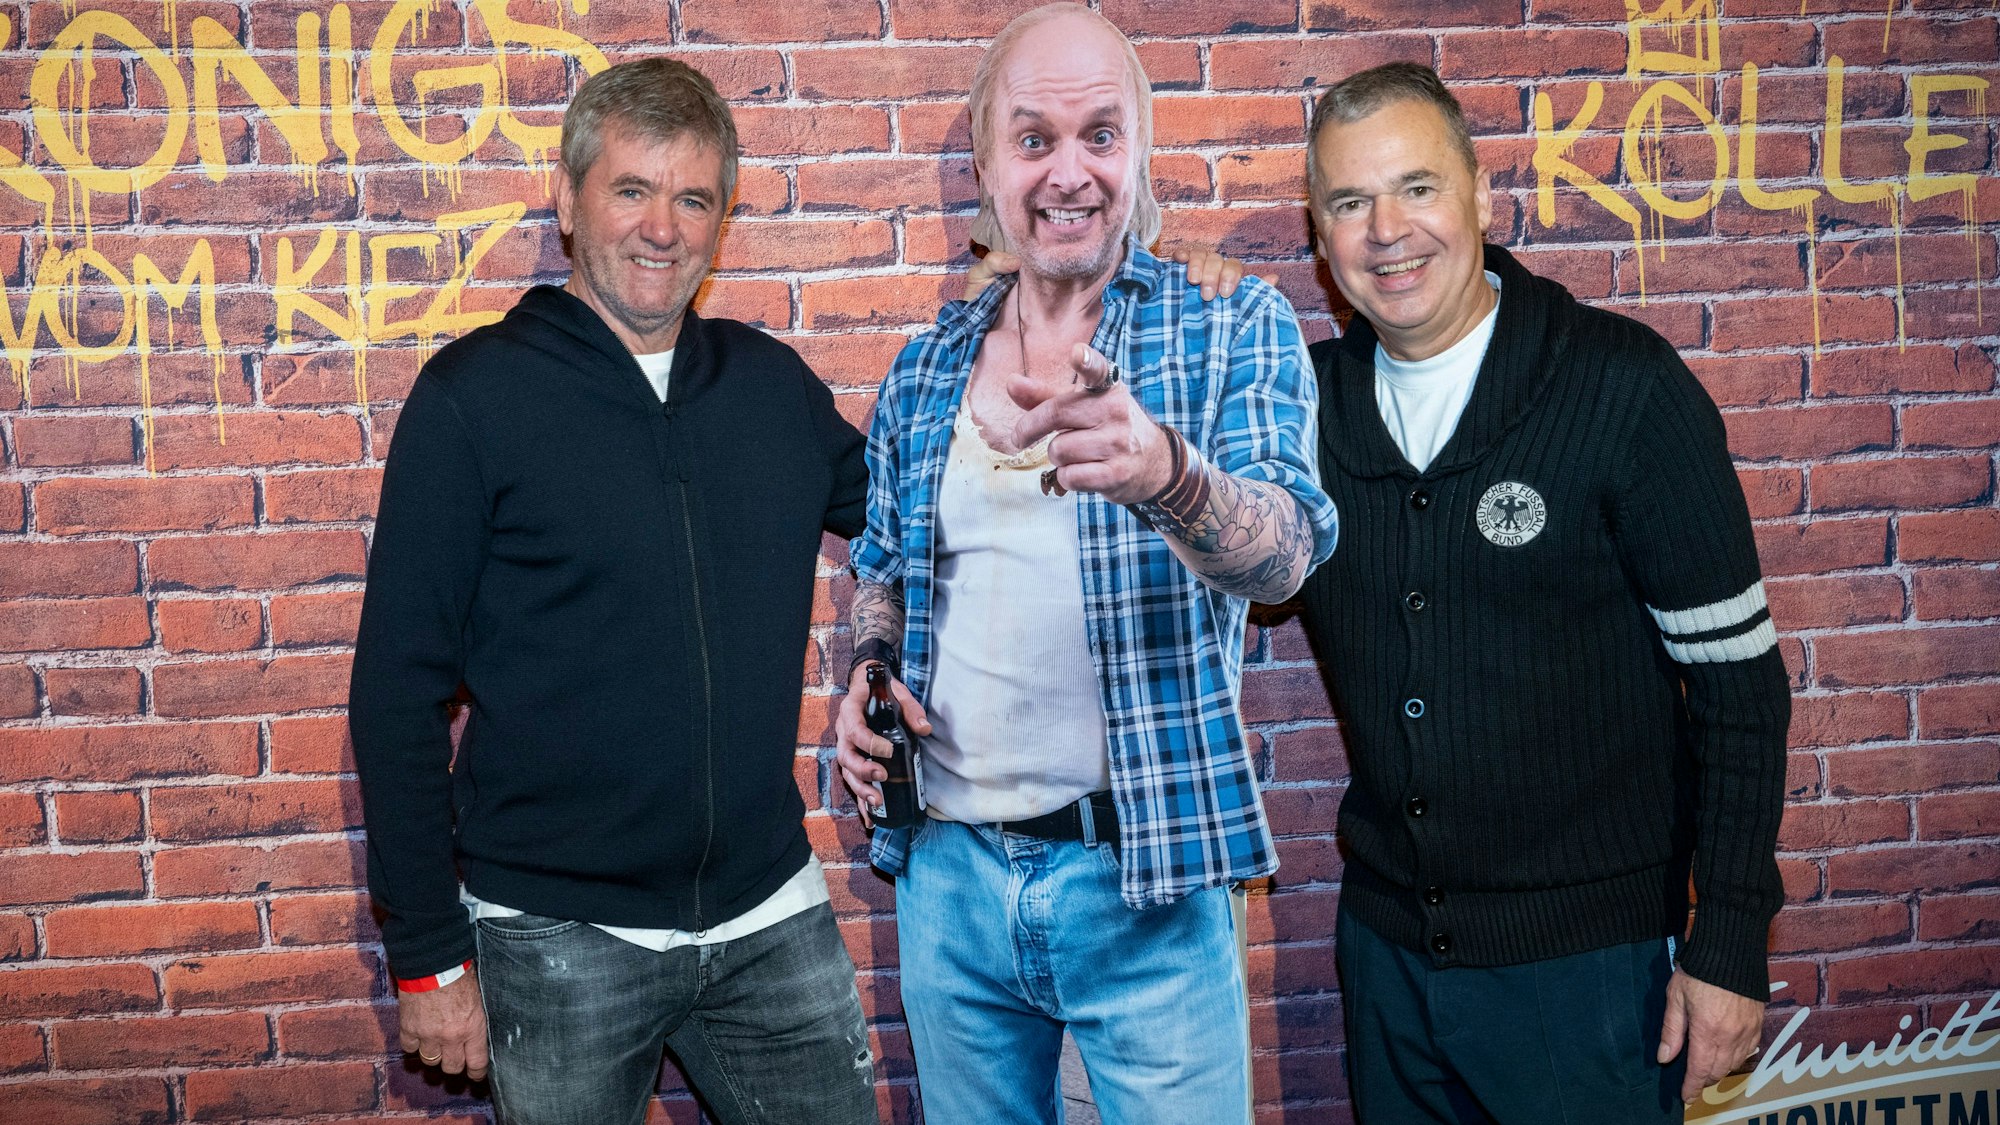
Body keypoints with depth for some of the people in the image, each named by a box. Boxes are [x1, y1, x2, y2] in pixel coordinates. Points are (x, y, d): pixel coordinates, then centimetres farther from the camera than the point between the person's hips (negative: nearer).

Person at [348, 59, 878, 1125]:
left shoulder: (773, 382, 4)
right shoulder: (474, 394, -7)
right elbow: (399, 693, -8)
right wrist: (428, 953, -9)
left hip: (775, 918, 4)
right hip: (558, 940, -3)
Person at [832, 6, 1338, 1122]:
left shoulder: (1236, 329, -6)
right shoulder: (924, 372, 6)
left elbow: (1284, 553, -21)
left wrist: (1164, 474, -42)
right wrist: (869, 673, -3)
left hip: (1149, 880, -3)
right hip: (948, 871, 4)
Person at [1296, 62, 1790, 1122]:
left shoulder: (1621, 383, -11)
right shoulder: (1303, 399, 1)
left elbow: (1736, 671, -9)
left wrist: (1729, 939, -11)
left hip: (1589, 954, -4)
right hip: (1385, 944, 4)